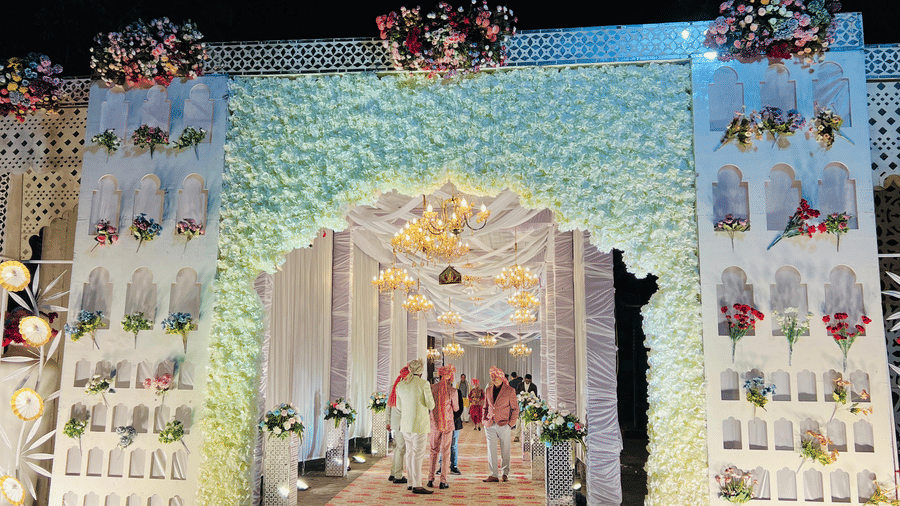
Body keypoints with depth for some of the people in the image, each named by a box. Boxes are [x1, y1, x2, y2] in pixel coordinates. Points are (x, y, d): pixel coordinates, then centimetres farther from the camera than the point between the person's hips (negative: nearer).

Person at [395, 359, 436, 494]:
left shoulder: (401, 385, 6)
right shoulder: (423, 384, -11)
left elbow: (399, 406, 12)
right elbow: (430, 404, -9)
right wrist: (429, 410, 12)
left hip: (405, 422, 6)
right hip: (419, 423, -6)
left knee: (410, 453, 13)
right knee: (418, 454, -4)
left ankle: (411, 482, 18)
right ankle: (417, 485, -5)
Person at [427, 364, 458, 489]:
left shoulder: (432, 388, -4)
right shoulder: (452, 390, -10)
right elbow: (456, 408, 0)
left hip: (434, 423, 2)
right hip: (448, 423, -2)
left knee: (434, 451, 12)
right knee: (445, 452, 5)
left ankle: (431, 479, 12)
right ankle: (443, 481, 4)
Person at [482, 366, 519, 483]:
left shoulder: (510, 391, -1)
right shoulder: (488, 390, 12)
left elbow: (515, 409, 2)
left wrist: (510, 424, -5)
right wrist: (484, 421, 8)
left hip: (504, 425, -3)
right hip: (490, 425, 4)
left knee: (505, 452, 4)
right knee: (491, 451, 1)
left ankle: (505, 474, 17)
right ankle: (494, 475, 6)